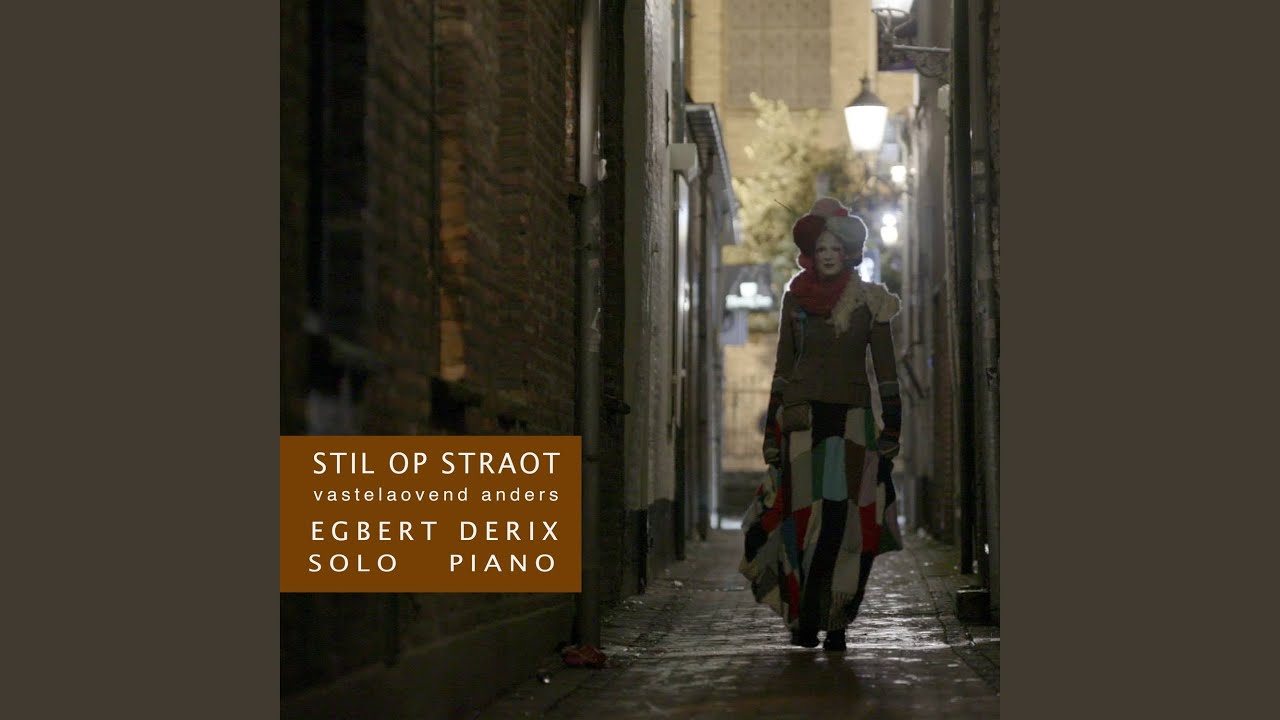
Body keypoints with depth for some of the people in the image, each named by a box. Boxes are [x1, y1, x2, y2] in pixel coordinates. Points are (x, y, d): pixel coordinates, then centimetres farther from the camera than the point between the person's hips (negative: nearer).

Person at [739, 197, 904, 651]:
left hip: (852, 418, -1)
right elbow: (783, 363, 11)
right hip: (803, 416, 1)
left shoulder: (870, 300, 4)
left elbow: (884, 365, 4)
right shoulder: (795, 298, 8)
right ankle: (804, 619, 1)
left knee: (842, 519, -7)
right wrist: (773, 429, 7)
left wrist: (891, 427, -3)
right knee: (805, 516, -6)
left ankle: (835, 622, -1)